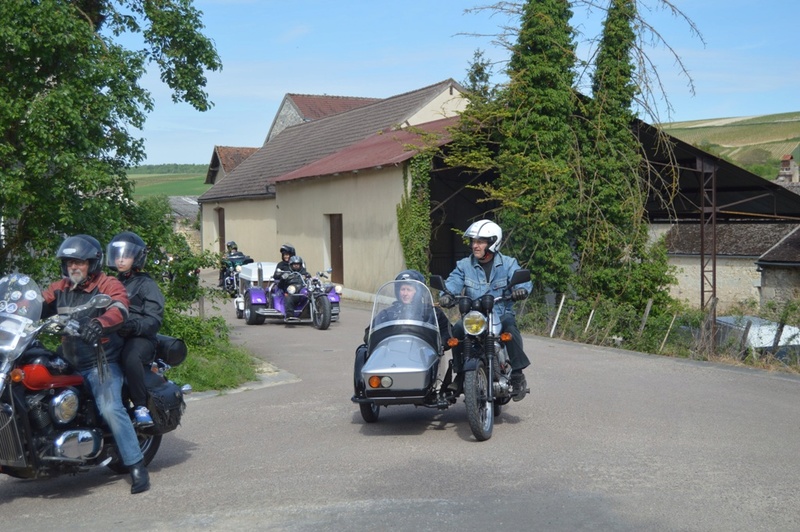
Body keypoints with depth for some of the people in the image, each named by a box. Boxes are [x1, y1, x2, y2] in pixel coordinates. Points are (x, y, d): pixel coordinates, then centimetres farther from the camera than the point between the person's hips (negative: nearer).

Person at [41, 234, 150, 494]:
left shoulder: (107, 285, -4)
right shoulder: (59, 289, 15)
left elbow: (120, 308, -22)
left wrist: (100, 323, -42)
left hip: (101, 362, -7)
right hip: (68, 362, 7)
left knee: (111, 409, -21)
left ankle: (137, 466, -18)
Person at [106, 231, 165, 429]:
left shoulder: (146, 284, 5)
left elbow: (154, 320, -6)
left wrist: (133, 325, -26)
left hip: (139, 337, -6)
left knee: (130, 357, -39)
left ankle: (141, 406, -27)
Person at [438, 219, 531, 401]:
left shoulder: (508, 263, 4)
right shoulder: (464, 265, 8)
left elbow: (523, 280, -10)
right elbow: (453, 282, -6)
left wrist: (521, 289, -34)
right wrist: (446, 295, -30)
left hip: (501, 313, -2)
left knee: (510, 326, -34)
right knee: (457, 329, -27)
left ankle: (517, 374, -23)